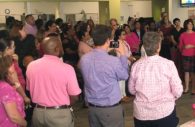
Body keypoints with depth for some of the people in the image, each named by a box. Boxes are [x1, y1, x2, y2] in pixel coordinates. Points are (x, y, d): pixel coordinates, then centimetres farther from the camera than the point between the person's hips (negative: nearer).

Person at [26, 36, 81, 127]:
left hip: (38, 112, 4)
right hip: (60, 114, -3)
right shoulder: (67, 68, -17)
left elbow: (29, 89, 9)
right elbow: (74, 96, -11)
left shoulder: (31, 66, -4)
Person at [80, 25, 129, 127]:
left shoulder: (84, 59, -7)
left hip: (92, 107, 5)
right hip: (111, 108, -5)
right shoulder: (114, 61, -22)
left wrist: (105, 52, 13)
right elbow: (124, 76, -2)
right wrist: (122, 54, 7)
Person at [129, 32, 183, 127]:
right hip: (165, 112, -2)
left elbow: (132, 90, 3)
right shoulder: (168, 64, -14)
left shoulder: (136, 65, -8)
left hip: (141, 114, 2)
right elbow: (178, 91, -10)